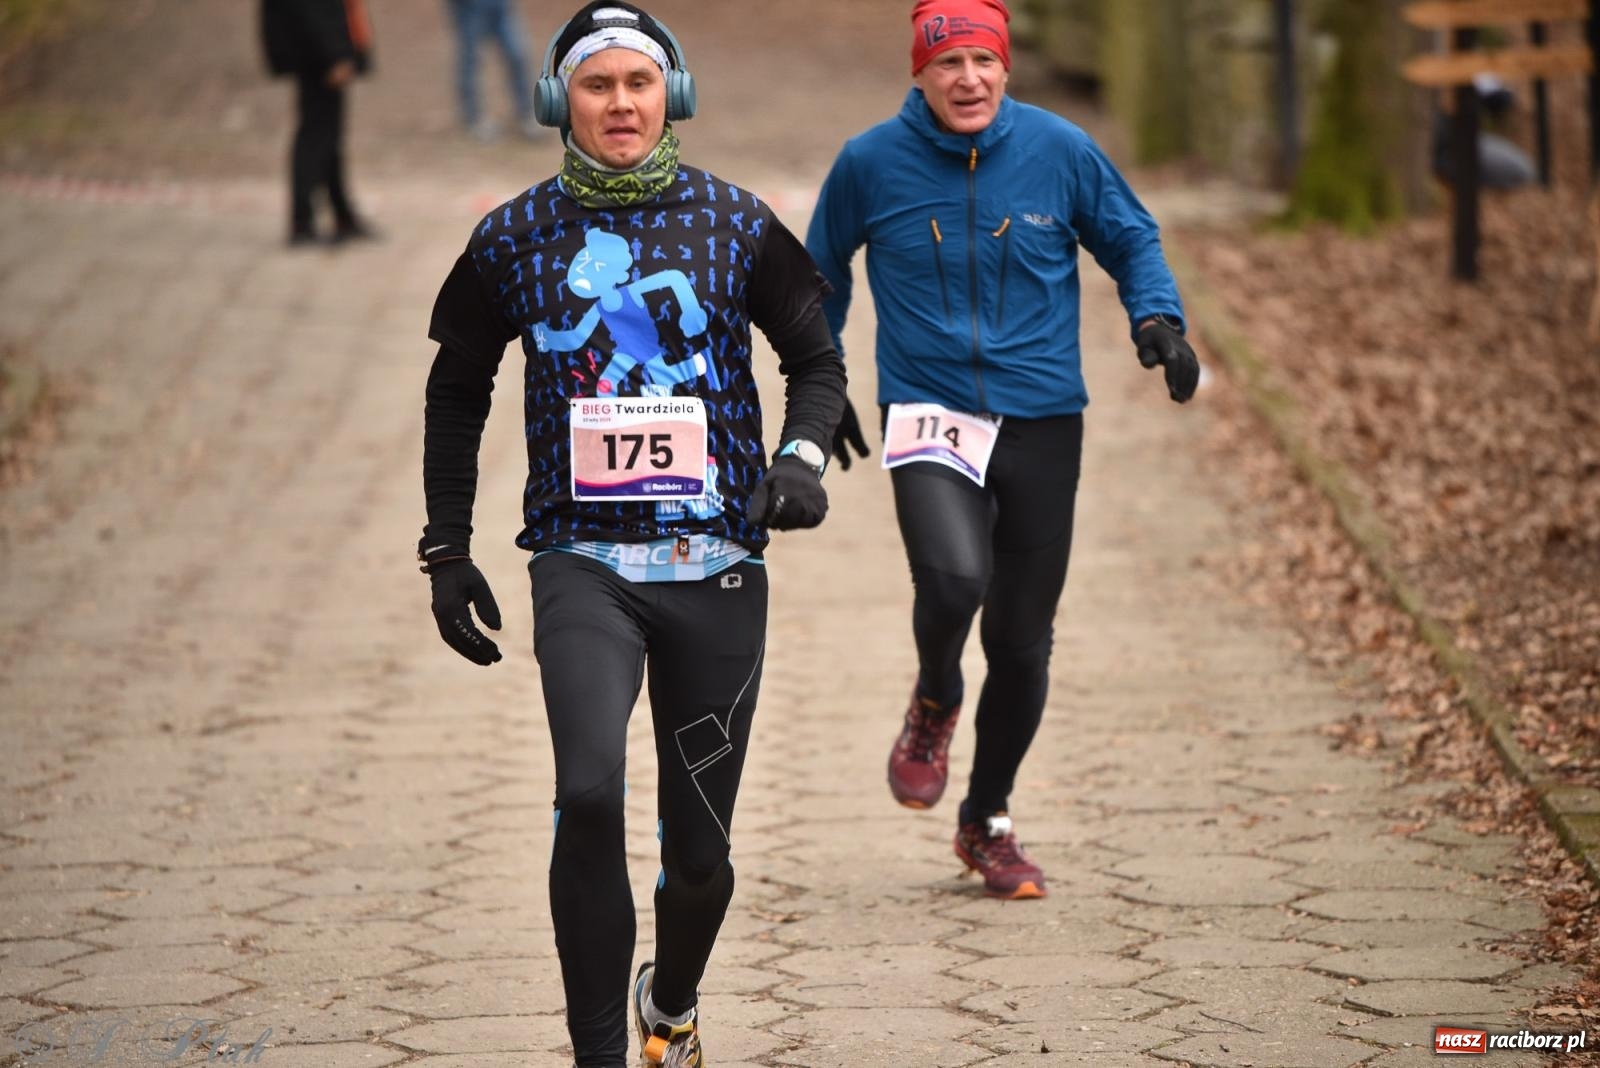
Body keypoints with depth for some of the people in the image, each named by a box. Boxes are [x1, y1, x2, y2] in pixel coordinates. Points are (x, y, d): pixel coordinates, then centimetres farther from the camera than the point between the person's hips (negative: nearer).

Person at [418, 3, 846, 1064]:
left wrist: (803, 455, -7)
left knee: (699, 846, 7)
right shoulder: (516, 237, 4)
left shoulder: (737, 222, 4)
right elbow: (457, 392, 16)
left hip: (717, 567, 1)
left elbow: (816, 357, 13)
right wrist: (447, 549, 12)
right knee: (589, 796, -24)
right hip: (584, 564, -1)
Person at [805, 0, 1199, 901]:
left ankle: (989, 821, 28)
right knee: (954, 579, -28)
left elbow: (1132, 238, 12)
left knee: (1022, 640, 6)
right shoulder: (871, 165, -3)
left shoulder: (1059, 151, -2)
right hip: (929, 415, -2)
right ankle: (935, 705, 7)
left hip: (1042, 423, 2)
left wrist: (1158, 318, -6)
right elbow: (821, 273, 15)